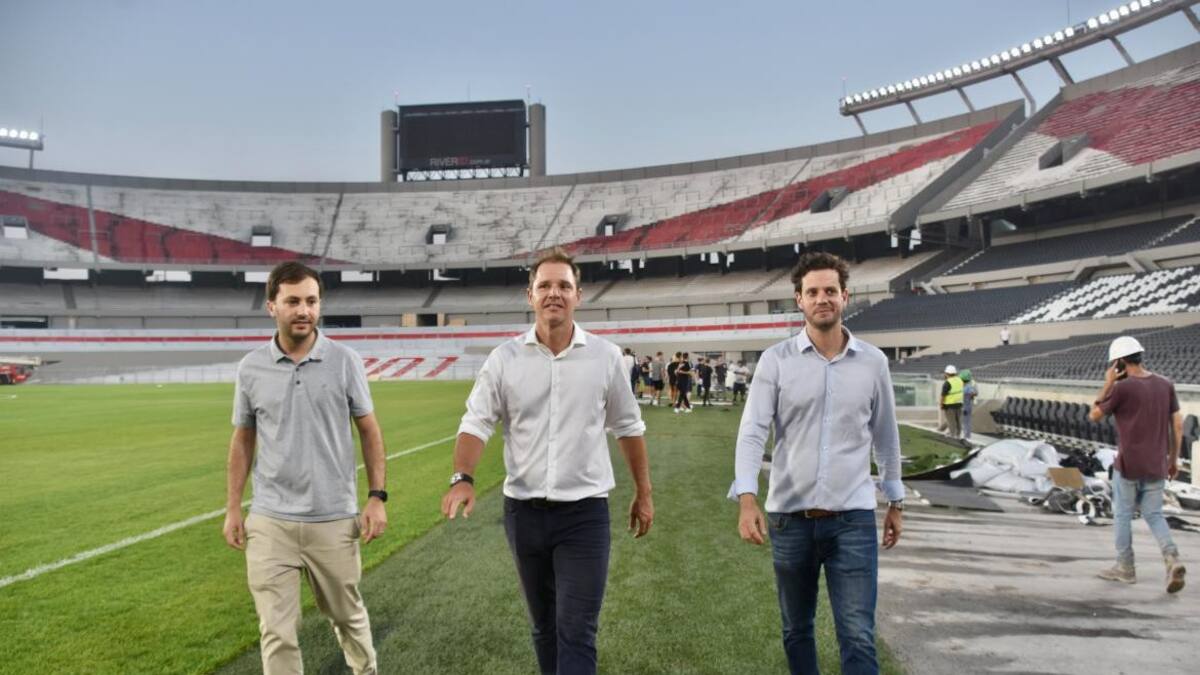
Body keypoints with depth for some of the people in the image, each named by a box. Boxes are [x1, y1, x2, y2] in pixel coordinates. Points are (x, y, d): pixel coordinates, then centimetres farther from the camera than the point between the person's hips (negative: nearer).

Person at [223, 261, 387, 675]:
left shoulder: (344, 361, -4)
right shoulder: (251, 368, 0)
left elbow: (368, 430, 1)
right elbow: (242, 440, 9)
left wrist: (377, 496, -6)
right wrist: (232, 509, 6)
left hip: (334, 519, 0)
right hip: (269, 522, 1)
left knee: (347, 614, 18)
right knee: (277, 633, 2)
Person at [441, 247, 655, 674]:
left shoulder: (605, 356, -2)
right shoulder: (504, 358, -1)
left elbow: (628, 428, 7)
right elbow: (476, 424, -5)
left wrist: (643, 493, 11)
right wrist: (462, 478, -22)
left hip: (584, 512, -2)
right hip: (523, 512, 2)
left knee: (576, 632, -4)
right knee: (544, 626, 18)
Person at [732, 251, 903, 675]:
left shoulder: (873, 362, 3)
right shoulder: (776, 360, -3)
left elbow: (885, 435, 14)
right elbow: (752, 432, -9)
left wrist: (895, 501, 19)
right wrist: (747, 498, -22)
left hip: (853, 519, 0)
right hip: (789, 518, 0)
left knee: (858, 638, -3)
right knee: (796, 630, 16)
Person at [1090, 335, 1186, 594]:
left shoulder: (1121, 388, -14)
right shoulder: (1166, 385, 3)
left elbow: (1094, 416, -3)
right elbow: (1178, 425, 5)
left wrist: (1107, 384, -3)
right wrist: (1173, 459, 13)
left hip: (1128, 465, -5)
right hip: (1156, 466, 5)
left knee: (1122, 515, 10)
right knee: (1153, 515, 14)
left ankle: (1125, 567, 17)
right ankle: (1172, 559, -6)